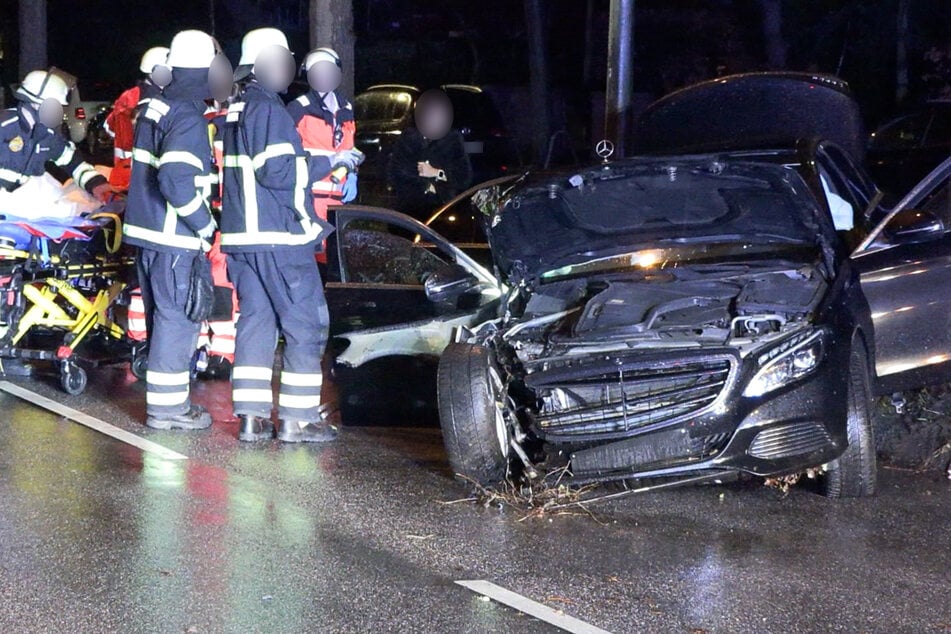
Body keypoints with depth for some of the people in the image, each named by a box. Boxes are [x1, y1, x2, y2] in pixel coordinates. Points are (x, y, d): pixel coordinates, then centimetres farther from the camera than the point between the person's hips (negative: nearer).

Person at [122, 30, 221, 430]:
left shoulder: (157, 105, 12)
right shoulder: (187, 115, -17)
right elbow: (177, 181, -25)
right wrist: (205, 225, -13)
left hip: (145, 227, 9)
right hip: (173, 234, -9)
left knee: (163, 314, 16)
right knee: (178, 317, -3)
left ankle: (166, 398, 24)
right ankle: (166, 406, 1)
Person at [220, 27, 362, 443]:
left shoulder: (235, 111, 16)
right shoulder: (267, 109, -13)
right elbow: (277, 171, -20)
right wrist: (329, 162, -11)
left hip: (242, 236, 9)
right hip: (279, 237, -9)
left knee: (255, 321, 10)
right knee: (305, 325, -3)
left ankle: (251, 416, 7)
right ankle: (297, 417, -3)